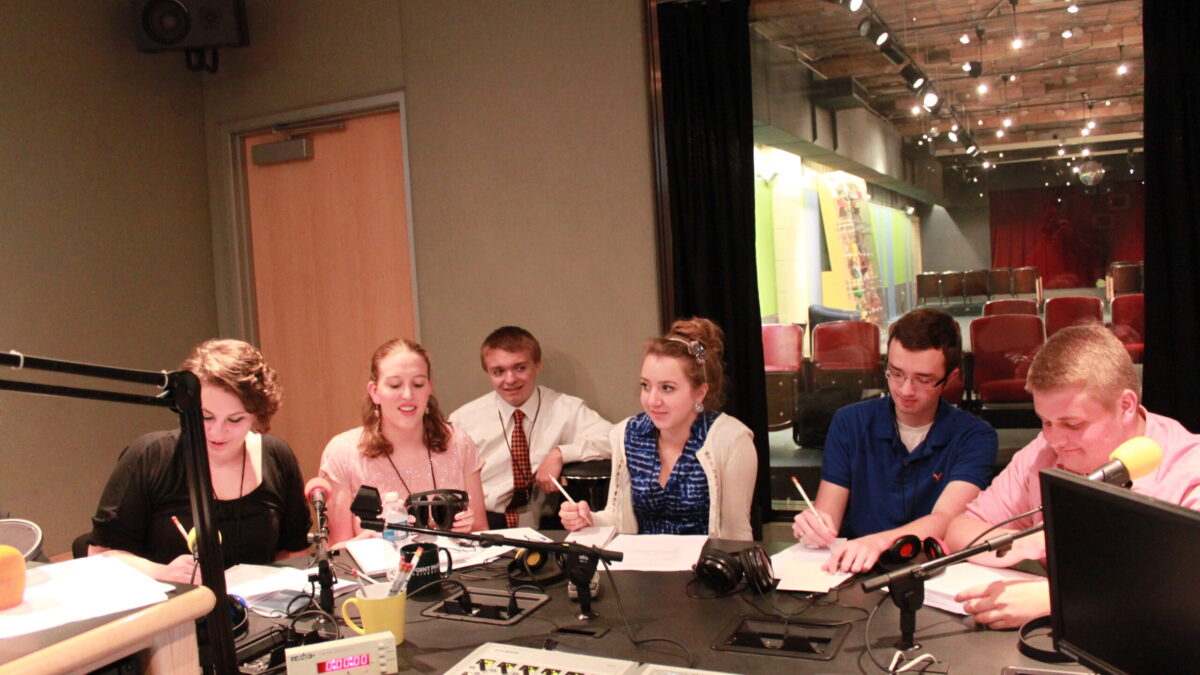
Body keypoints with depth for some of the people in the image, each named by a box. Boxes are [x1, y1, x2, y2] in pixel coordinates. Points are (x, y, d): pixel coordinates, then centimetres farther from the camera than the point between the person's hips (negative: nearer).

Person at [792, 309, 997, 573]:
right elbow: (828, 514, 0)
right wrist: (813, 527, -25)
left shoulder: (975, 436, -1)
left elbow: (946, 519, -18)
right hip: (855, 571, 1)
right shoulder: (849, 423, 4)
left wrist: (878, 541, -36)